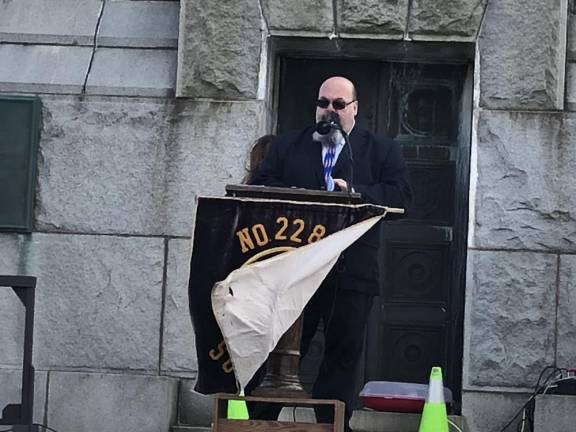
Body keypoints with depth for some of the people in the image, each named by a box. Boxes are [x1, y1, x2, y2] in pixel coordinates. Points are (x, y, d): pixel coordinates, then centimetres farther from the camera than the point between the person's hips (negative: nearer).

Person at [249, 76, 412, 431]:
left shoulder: (383, 151, 9)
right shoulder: (287, 146, 16)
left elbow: (401, 195, -4)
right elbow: (260, 187, 8)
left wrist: (354, 191, -16)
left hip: (351, 270, -1)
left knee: (343, 355, 1)